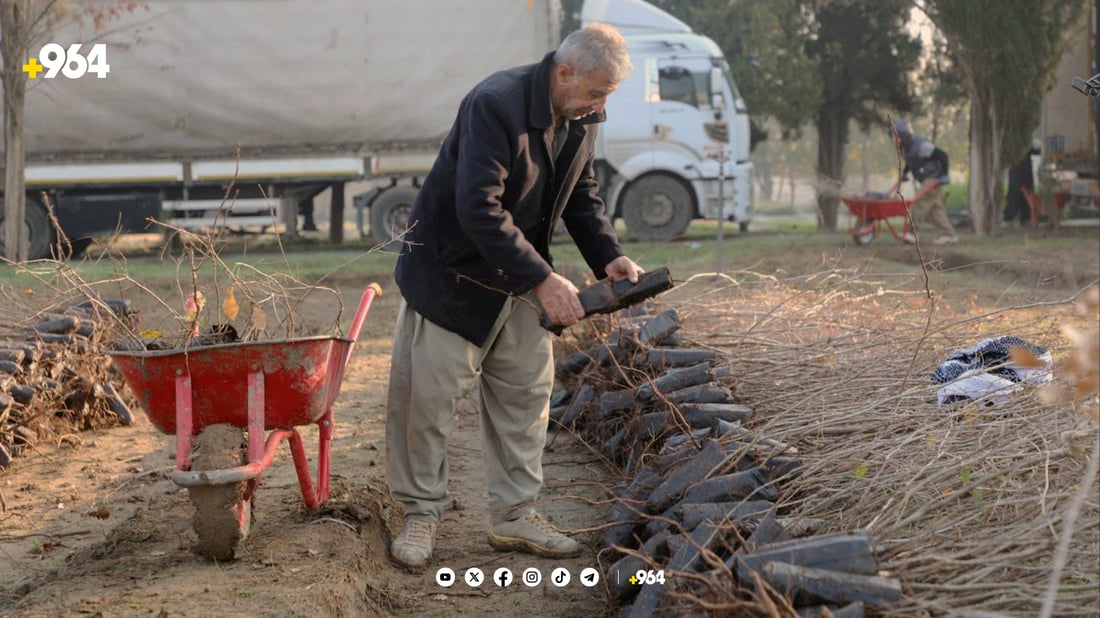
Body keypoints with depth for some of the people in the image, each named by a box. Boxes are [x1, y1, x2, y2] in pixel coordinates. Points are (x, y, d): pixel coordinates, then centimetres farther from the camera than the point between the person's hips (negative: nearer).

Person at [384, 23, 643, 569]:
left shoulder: (581, 118, -4)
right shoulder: (495, 104, -28)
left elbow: (582, 195, 10)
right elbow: (479, 209, -34)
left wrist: (607, 257, -8)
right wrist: (543, 281, -36)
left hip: (519, 274, 7)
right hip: (452, 269, -7)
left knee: (526, 392, 8)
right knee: (427, 392, -3)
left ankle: (514, 516, 18)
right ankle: (421, 513, 13)